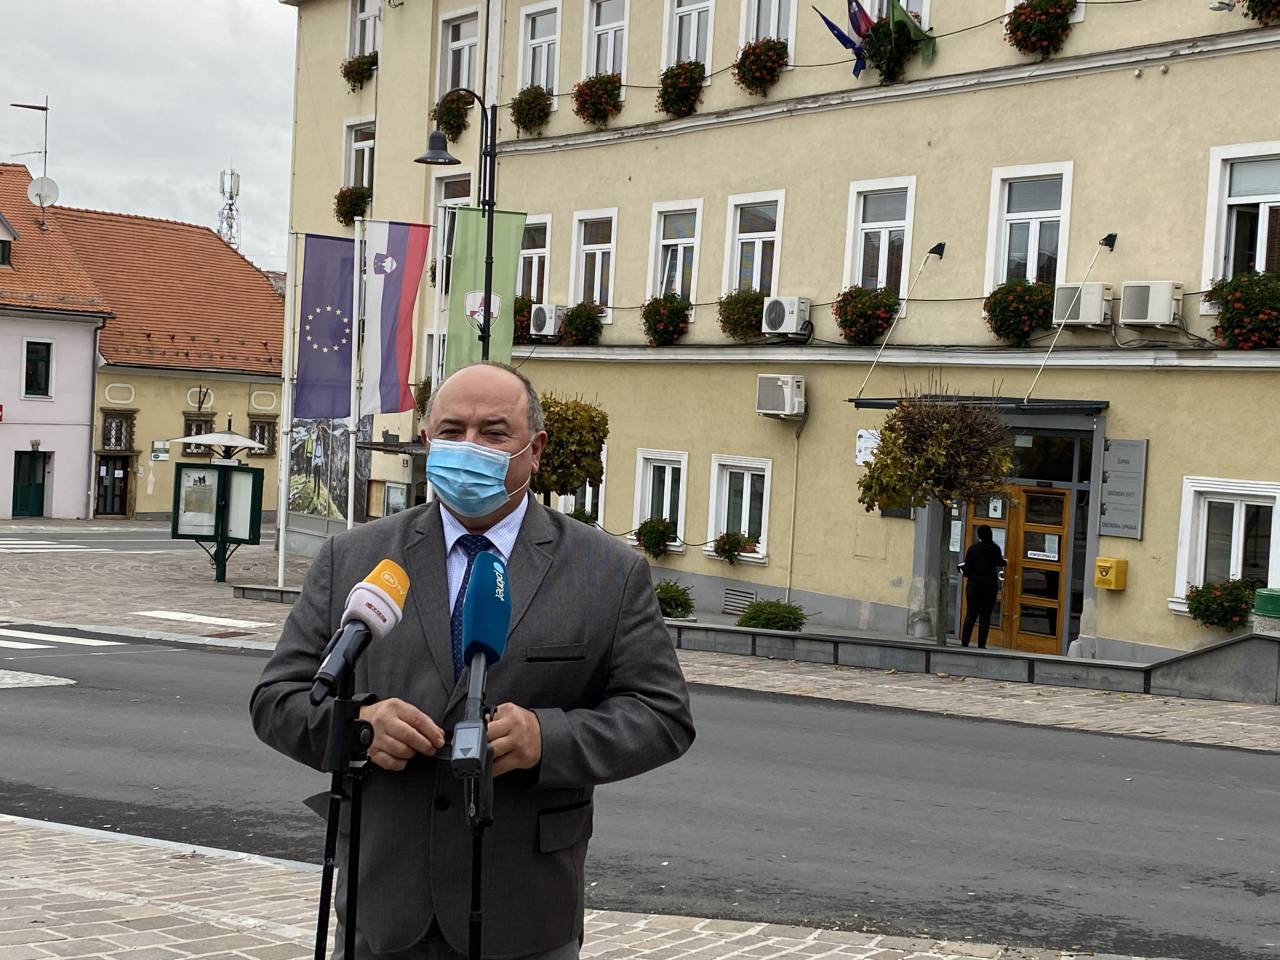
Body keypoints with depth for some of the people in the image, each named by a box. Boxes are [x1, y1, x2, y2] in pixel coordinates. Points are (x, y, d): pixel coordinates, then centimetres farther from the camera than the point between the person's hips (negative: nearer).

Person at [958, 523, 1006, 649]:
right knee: (985, 615, 4)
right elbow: (1000, 563, 12)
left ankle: (964, 642, 2)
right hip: (990, 585, 0)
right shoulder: (995, 549, -4)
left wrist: (962, 570, 15)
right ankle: (982, 644, 1)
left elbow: (967, 569, -7)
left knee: (971, 614, 7)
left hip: (974, 584, 0)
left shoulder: (973, 548, -6)